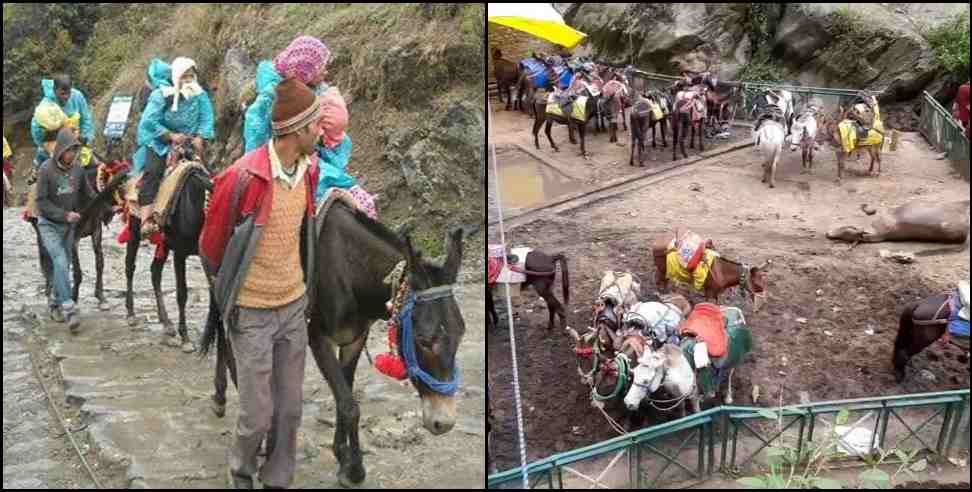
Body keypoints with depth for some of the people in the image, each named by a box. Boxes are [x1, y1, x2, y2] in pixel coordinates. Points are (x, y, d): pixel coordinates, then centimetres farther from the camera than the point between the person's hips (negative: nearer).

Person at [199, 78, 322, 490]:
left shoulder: (309, 169, -3)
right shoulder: (242, 178, -23)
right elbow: (211, 244, -8)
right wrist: (227, 294, 5)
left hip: (294, 305, 5)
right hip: (252, 313, -5)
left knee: (290, 407, 13)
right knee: (258, 412, 4)